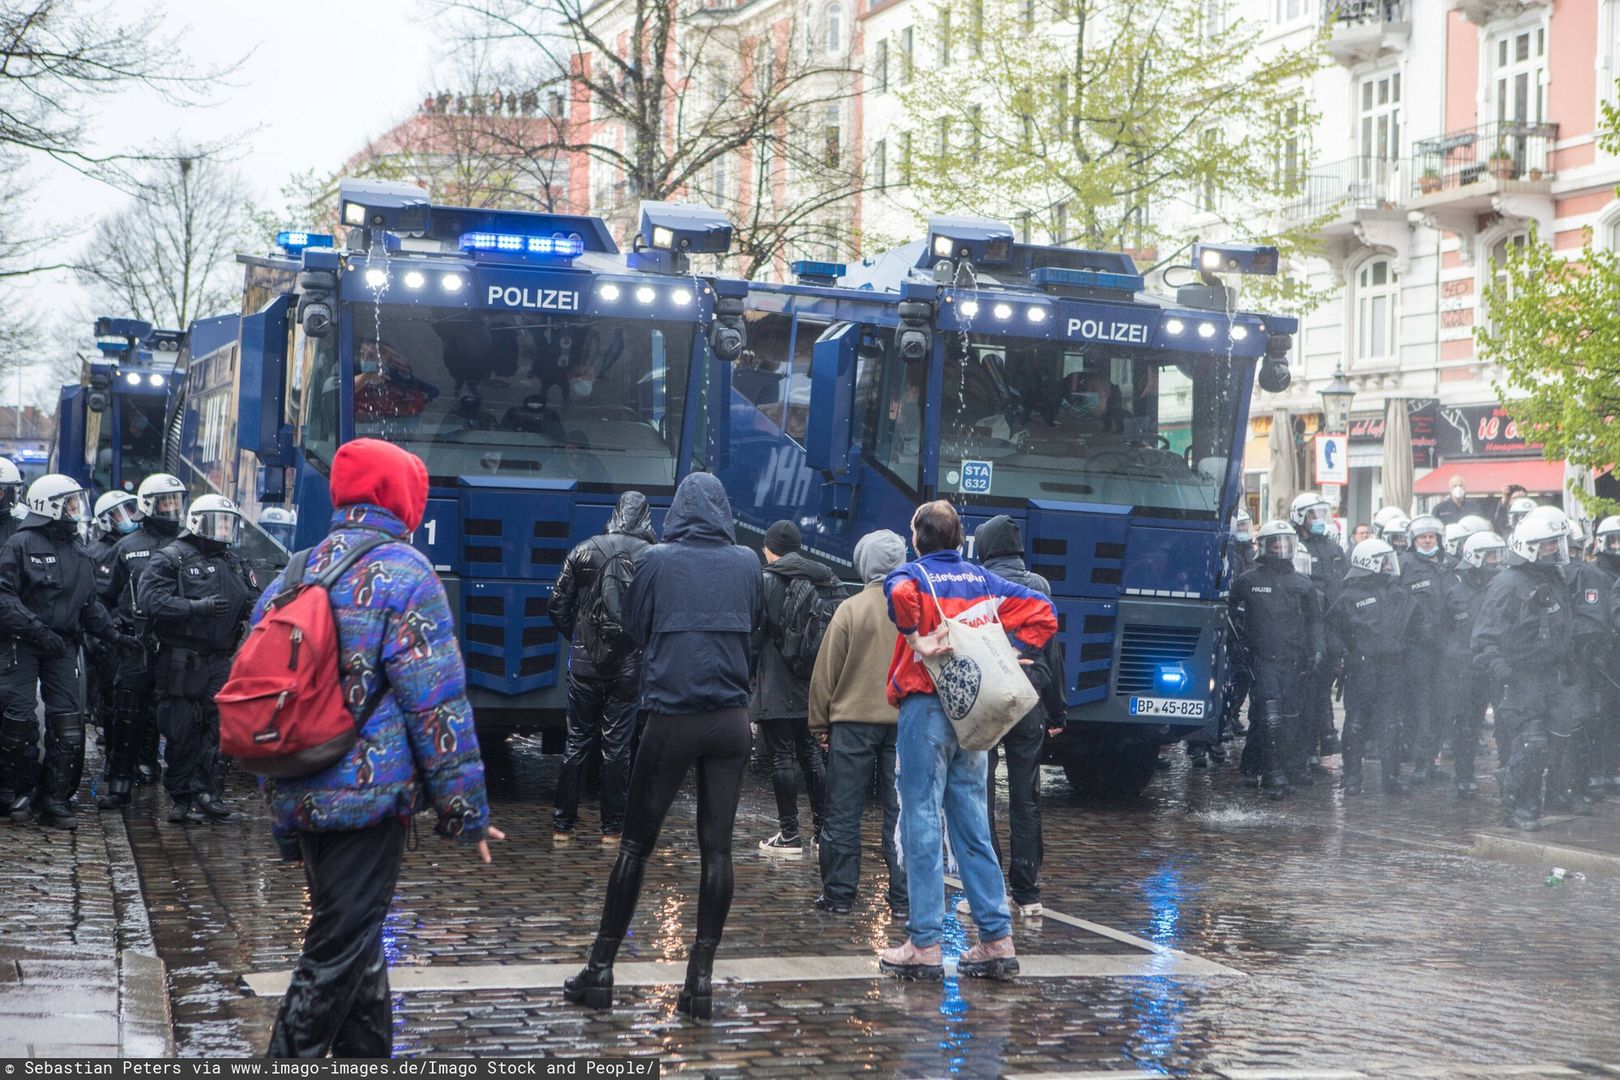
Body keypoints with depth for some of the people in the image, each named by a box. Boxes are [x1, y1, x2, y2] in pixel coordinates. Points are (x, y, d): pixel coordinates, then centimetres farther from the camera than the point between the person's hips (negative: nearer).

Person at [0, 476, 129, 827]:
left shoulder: (78, 552, 15)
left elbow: (89, 602, 22)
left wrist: (110, 632, 10)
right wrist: (36, 629, -22)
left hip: (63, 646, 6)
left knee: (69, 724, 0)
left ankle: (56, 798, 6)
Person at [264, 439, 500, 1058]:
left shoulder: (290, 577, 13)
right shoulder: (403, 573, -10)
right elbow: (436, 705, -15)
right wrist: (467, 812, -8)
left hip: (299, 798, 8)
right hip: (370, 794, -8)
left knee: (352, 936, 20)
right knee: (337, 955, -2)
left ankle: (368, 1056, 31)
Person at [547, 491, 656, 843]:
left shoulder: (583, 552, 0)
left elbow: (557, 605, 2)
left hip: (584, 663, 2)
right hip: (627, 665, -1)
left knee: (577, 741, 9)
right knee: (617, 744, 6)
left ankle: (562, 824, 12)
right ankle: (612, 827, 10)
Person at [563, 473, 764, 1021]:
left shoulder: (657, 560, -5)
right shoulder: (747, 563, 2)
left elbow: (636, 631, 6)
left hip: (671, 718, -2)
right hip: (731, 719, 2)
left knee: (636, 844, 6)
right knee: (717, 847, 4)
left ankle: (601, 969, 10)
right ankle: (701, 974, 3)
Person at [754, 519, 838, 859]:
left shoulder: (768, 580, -9)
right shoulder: (825, 579, 6)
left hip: (777, 688, -6)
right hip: (814, 686, 6)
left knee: (782, 757, -2)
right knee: (811, 753, 16)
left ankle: (789, 836, -1)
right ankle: (823, 826, 19)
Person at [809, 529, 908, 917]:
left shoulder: (851, 609, -7)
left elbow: (826, 671, -5)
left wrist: (819, 722, 5)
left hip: (854, 720, -2)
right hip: (907, 722, 2)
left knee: (843, 812, 6)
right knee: (900, 812, 7)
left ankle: (839, 893, 8)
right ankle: (902, 896, 7)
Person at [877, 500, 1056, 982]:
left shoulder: (914, 575, -3)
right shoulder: (983, 580, 15)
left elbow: (901, 593, -28)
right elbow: (1042, 612, 13)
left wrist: (917, 641, -19)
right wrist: (1015, 655, 9)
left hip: (925, 705, -6)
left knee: (922, 825, -3)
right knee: (973, 828, 11)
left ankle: (924, 946, -3)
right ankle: (997, 941, 9)